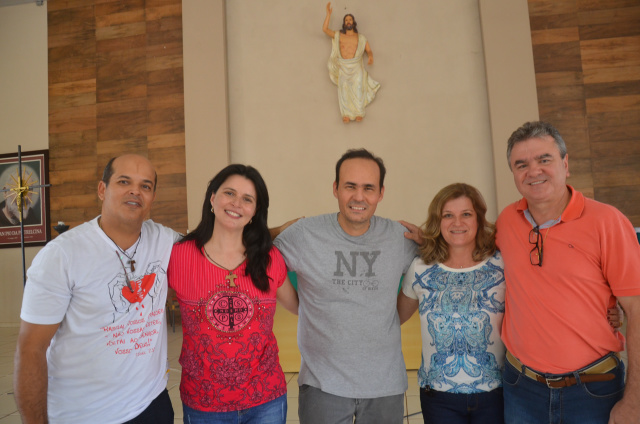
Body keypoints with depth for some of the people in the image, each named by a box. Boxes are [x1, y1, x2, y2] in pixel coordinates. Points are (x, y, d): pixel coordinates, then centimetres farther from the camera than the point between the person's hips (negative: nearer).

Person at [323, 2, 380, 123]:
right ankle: (346, 115, -40)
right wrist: (328, 13, 13)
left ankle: (358, 113, -36)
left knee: (357, 86, -28)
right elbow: (325, 29, 16)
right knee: (344, 87, -27)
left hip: (356, 67, 0)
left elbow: (369, 51, 14)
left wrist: (371, 57, -9)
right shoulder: (338, 35, 21)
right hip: (343, 68, 0)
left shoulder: (361, 38, 18)